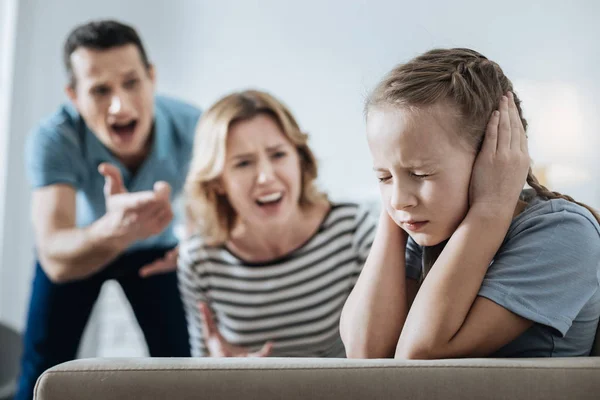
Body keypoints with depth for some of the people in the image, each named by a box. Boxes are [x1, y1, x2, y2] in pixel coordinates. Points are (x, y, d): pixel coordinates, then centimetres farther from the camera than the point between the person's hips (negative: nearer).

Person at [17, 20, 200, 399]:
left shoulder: (189, 125, -32)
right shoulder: (53, 139, -38)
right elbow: (55, 259, -50)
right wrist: (113, 229, -72)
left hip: (153, 249, 1)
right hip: (80, 244, -1)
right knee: (43, 369, -1)